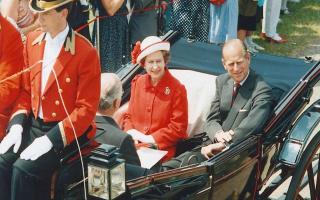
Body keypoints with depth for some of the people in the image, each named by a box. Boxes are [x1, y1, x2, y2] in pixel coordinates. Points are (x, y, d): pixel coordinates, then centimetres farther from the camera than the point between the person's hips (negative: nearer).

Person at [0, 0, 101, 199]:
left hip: (65, 131, -6)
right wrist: (16, 125, -4)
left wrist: (50, 139, -22)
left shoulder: (85, 52, -16)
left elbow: (87, 108, -15)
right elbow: (26, 89, 12)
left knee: (23, 169, -24)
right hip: (33, 124, 6)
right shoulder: (32, 40, 4)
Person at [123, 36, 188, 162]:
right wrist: (130, 131, -4)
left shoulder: (176, 89, -5)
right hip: (135, 144, 5)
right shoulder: (138, 83, 10)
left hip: (163, 148, -4)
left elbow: (178, 128, -6)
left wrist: (151, 139, -12)